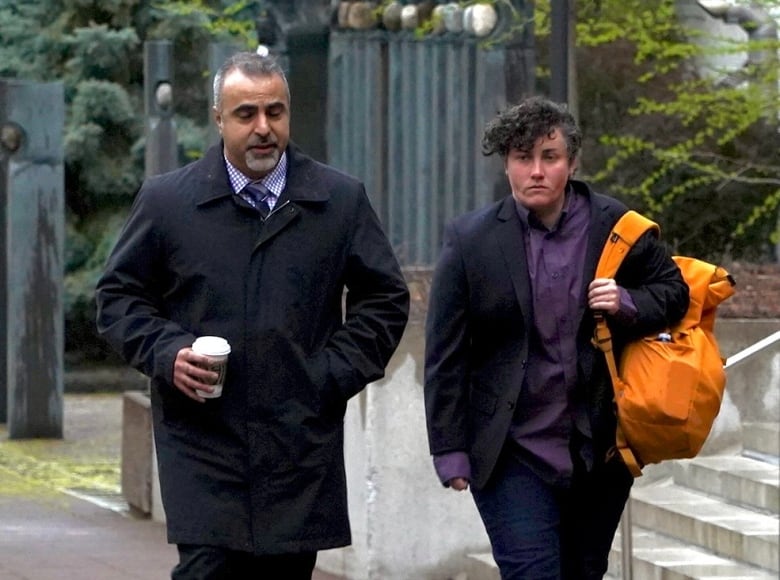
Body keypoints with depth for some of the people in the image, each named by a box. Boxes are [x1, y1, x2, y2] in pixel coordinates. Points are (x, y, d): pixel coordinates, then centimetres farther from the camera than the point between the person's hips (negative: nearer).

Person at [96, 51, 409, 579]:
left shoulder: (341, 200, 7)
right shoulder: (166, 200, 4)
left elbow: (385, 297, 13)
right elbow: (118, 296, 12)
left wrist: (336, 373, 0)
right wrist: (166, 352, -6)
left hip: (301, 449, 2)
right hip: (202, 446, -1)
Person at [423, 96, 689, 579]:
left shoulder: (617, 227, 0)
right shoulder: (471, 240, -3)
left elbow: (672, 292, 12)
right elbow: (445, 354, -1)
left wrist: (628, 305, -11)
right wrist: (450, 449, -4)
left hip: (600, 449, 2)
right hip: (512, 453, -2)